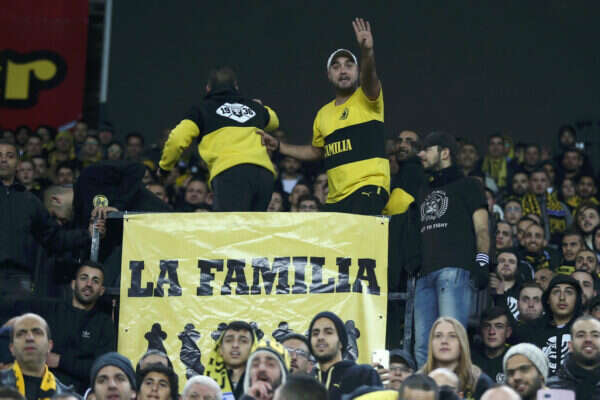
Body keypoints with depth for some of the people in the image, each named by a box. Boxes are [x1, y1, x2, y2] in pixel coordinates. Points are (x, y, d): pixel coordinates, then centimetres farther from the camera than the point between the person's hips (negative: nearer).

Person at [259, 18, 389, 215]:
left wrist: (367, 52, -43)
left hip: (369, 187, -6)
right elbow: (316, 151, 33)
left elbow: (369, 77, -23)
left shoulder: (367, 98, 1)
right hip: (336, 197, 6)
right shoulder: (323, 114, 19)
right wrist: (279, 146, 25)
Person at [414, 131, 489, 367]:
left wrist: (482, 261, -10)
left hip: (455, 269, -7)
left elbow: (481, 229, 2)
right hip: (426, 272, 7)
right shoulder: (425, 191, 29)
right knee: (422, 345, 0)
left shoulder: (466, 185, 10)